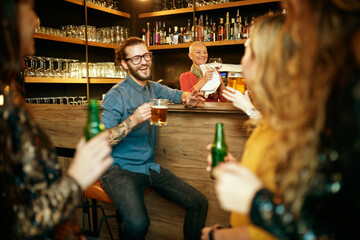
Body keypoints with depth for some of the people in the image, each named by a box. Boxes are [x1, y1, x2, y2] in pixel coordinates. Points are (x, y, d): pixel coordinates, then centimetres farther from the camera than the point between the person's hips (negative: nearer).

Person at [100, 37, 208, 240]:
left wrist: (188, 98, 3)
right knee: (139, 223, -32)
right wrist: (133, 120, -29)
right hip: (120, 168, -6)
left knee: (199, 203, -4)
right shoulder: (116, 96, -11)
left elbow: (176, 94, 28)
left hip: (150, 167, 7)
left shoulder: (154, 88, 10)